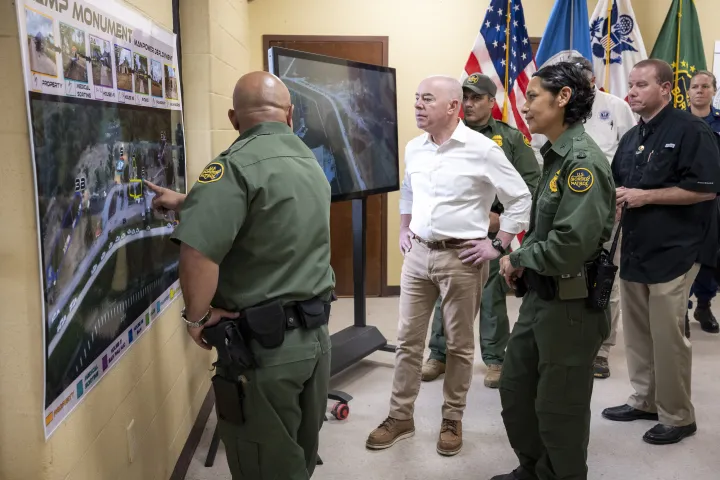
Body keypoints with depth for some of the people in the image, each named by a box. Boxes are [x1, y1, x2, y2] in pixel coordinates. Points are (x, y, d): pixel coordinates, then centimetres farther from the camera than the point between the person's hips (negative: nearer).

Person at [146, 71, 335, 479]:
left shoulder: (238, 164, -17)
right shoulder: (311, 162, 8)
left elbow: (198, 252, -30)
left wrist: (198, 315, -14)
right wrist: (190, 202, 27)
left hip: (264, 343, -7)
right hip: (316, 334, 7)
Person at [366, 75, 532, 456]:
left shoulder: (481, 149, -11)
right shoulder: (414, 149, 7)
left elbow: (520, 199, -7)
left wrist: (498, 245, -9)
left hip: (461, 257, -5)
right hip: (417, 254, 6)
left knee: (459, 344, 8)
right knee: (408, 339, 10)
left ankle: (452, 421, 24)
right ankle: (400, 418, 23)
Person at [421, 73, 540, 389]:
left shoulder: (511, 138, 3)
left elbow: (531, 183, -1)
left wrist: (504, 217, -9)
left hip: (494, 232, -2)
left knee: (492, 297, 5)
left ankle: (495, 360, 19)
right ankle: (439, 355, 21)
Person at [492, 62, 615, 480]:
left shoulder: (583, 162, -20)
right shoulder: (556, 156, 9)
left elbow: (568, 247, -28)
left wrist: (517, 259, -12)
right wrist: (521, 263, -1)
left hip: (572, 304, -9)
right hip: (540, 297, 9)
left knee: (559, 407, 8)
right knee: (515, 389, 19)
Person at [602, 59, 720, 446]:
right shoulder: (631, 138, 15)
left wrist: (646, 196, -18)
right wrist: (616, 195, 1)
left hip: (674, 251, -8)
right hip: (635, 248, 8)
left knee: (667, 336, -2)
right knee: (637, 332, 14)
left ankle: (677, 416, 13)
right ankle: (644, 400, 29)